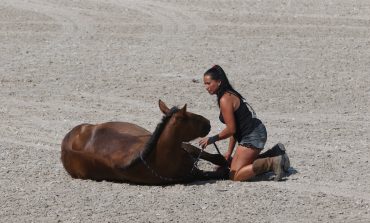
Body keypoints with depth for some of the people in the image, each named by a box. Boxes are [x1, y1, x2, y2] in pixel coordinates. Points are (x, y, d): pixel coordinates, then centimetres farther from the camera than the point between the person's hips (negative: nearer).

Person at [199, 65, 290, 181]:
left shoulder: (225, 100, -15)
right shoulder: (231, 95, 16)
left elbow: (230, 129, -16)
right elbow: (234, 129, 17)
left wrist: (211, 139, -5)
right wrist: (229, 152, 15)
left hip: (252, 136, -10)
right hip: (257, 132, 10)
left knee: (235, 175, -12)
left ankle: (272, 163, -15)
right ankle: (274, 153, 17)